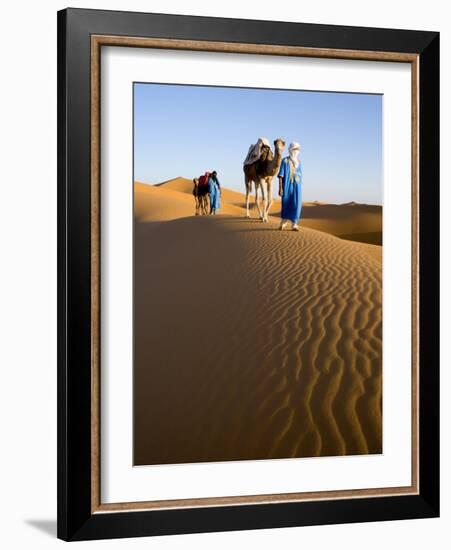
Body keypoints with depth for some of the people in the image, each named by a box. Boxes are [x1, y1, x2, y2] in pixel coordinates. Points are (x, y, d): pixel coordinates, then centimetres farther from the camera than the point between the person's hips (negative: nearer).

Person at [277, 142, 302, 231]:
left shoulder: (298, 161, 11)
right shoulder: (285, 161, -5)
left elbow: (299, 175, 15)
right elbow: (280, 175, -8)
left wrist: (299, 187, 14)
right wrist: (280, 188, -14)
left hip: (297, 186, 4)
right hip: (287, 186, -4)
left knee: (296, 205, -6)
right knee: (285, 204, 3)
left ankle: (294, 224, -1)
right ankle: (283, 223, 23)